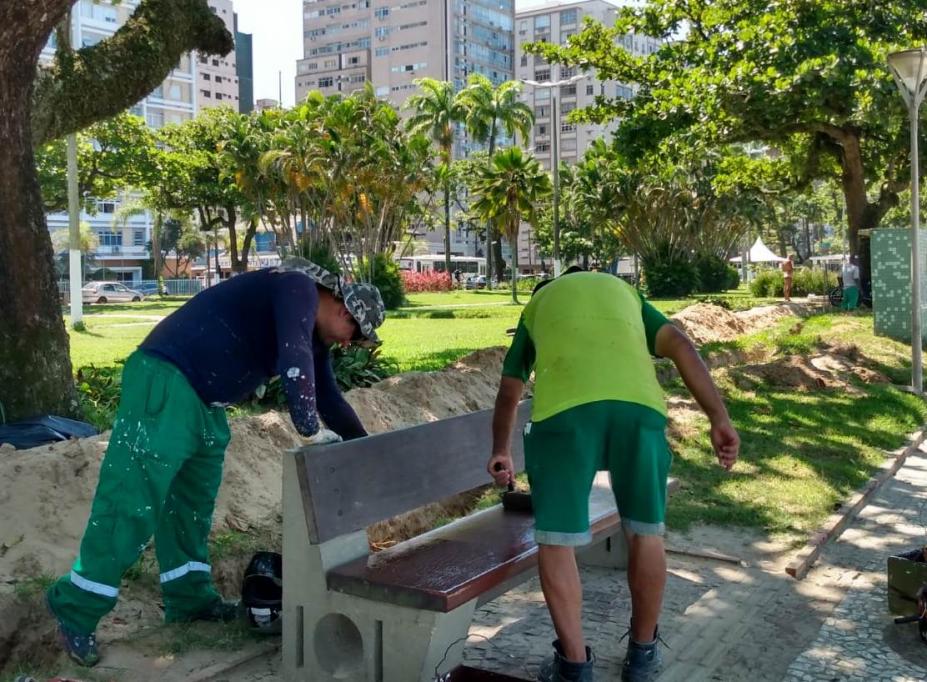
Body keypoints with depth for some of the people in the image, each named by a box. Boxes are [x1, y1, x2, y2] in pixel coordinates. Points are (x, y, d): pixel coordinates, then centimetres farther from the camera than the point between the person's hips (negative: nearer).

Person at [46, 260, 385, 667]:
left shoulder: (311, 333, 17)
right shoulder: (298, 288, -12)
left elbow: (329, 399, 23)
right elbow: (294, 361, -26)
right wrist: (310, 430, -22)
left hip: (206, 402, 10)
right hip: (166, 382, -10)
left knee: (193, 502, 15)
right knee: (132, 503, -8)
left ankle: (188, 598, 25)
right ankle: (75, 612, 1)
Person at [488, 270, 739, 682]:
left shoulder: (537, 303, 35)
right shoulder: (625, 291, 36)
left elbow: (508, 392, 39)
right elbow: (681, 347, 17)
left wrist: (501, 451, 53)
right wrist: (719, 420, 10)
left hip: (564, 409, -1)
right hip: (638, 405, 2)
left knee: (555, 539, 11)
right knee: (645, 532, 19)